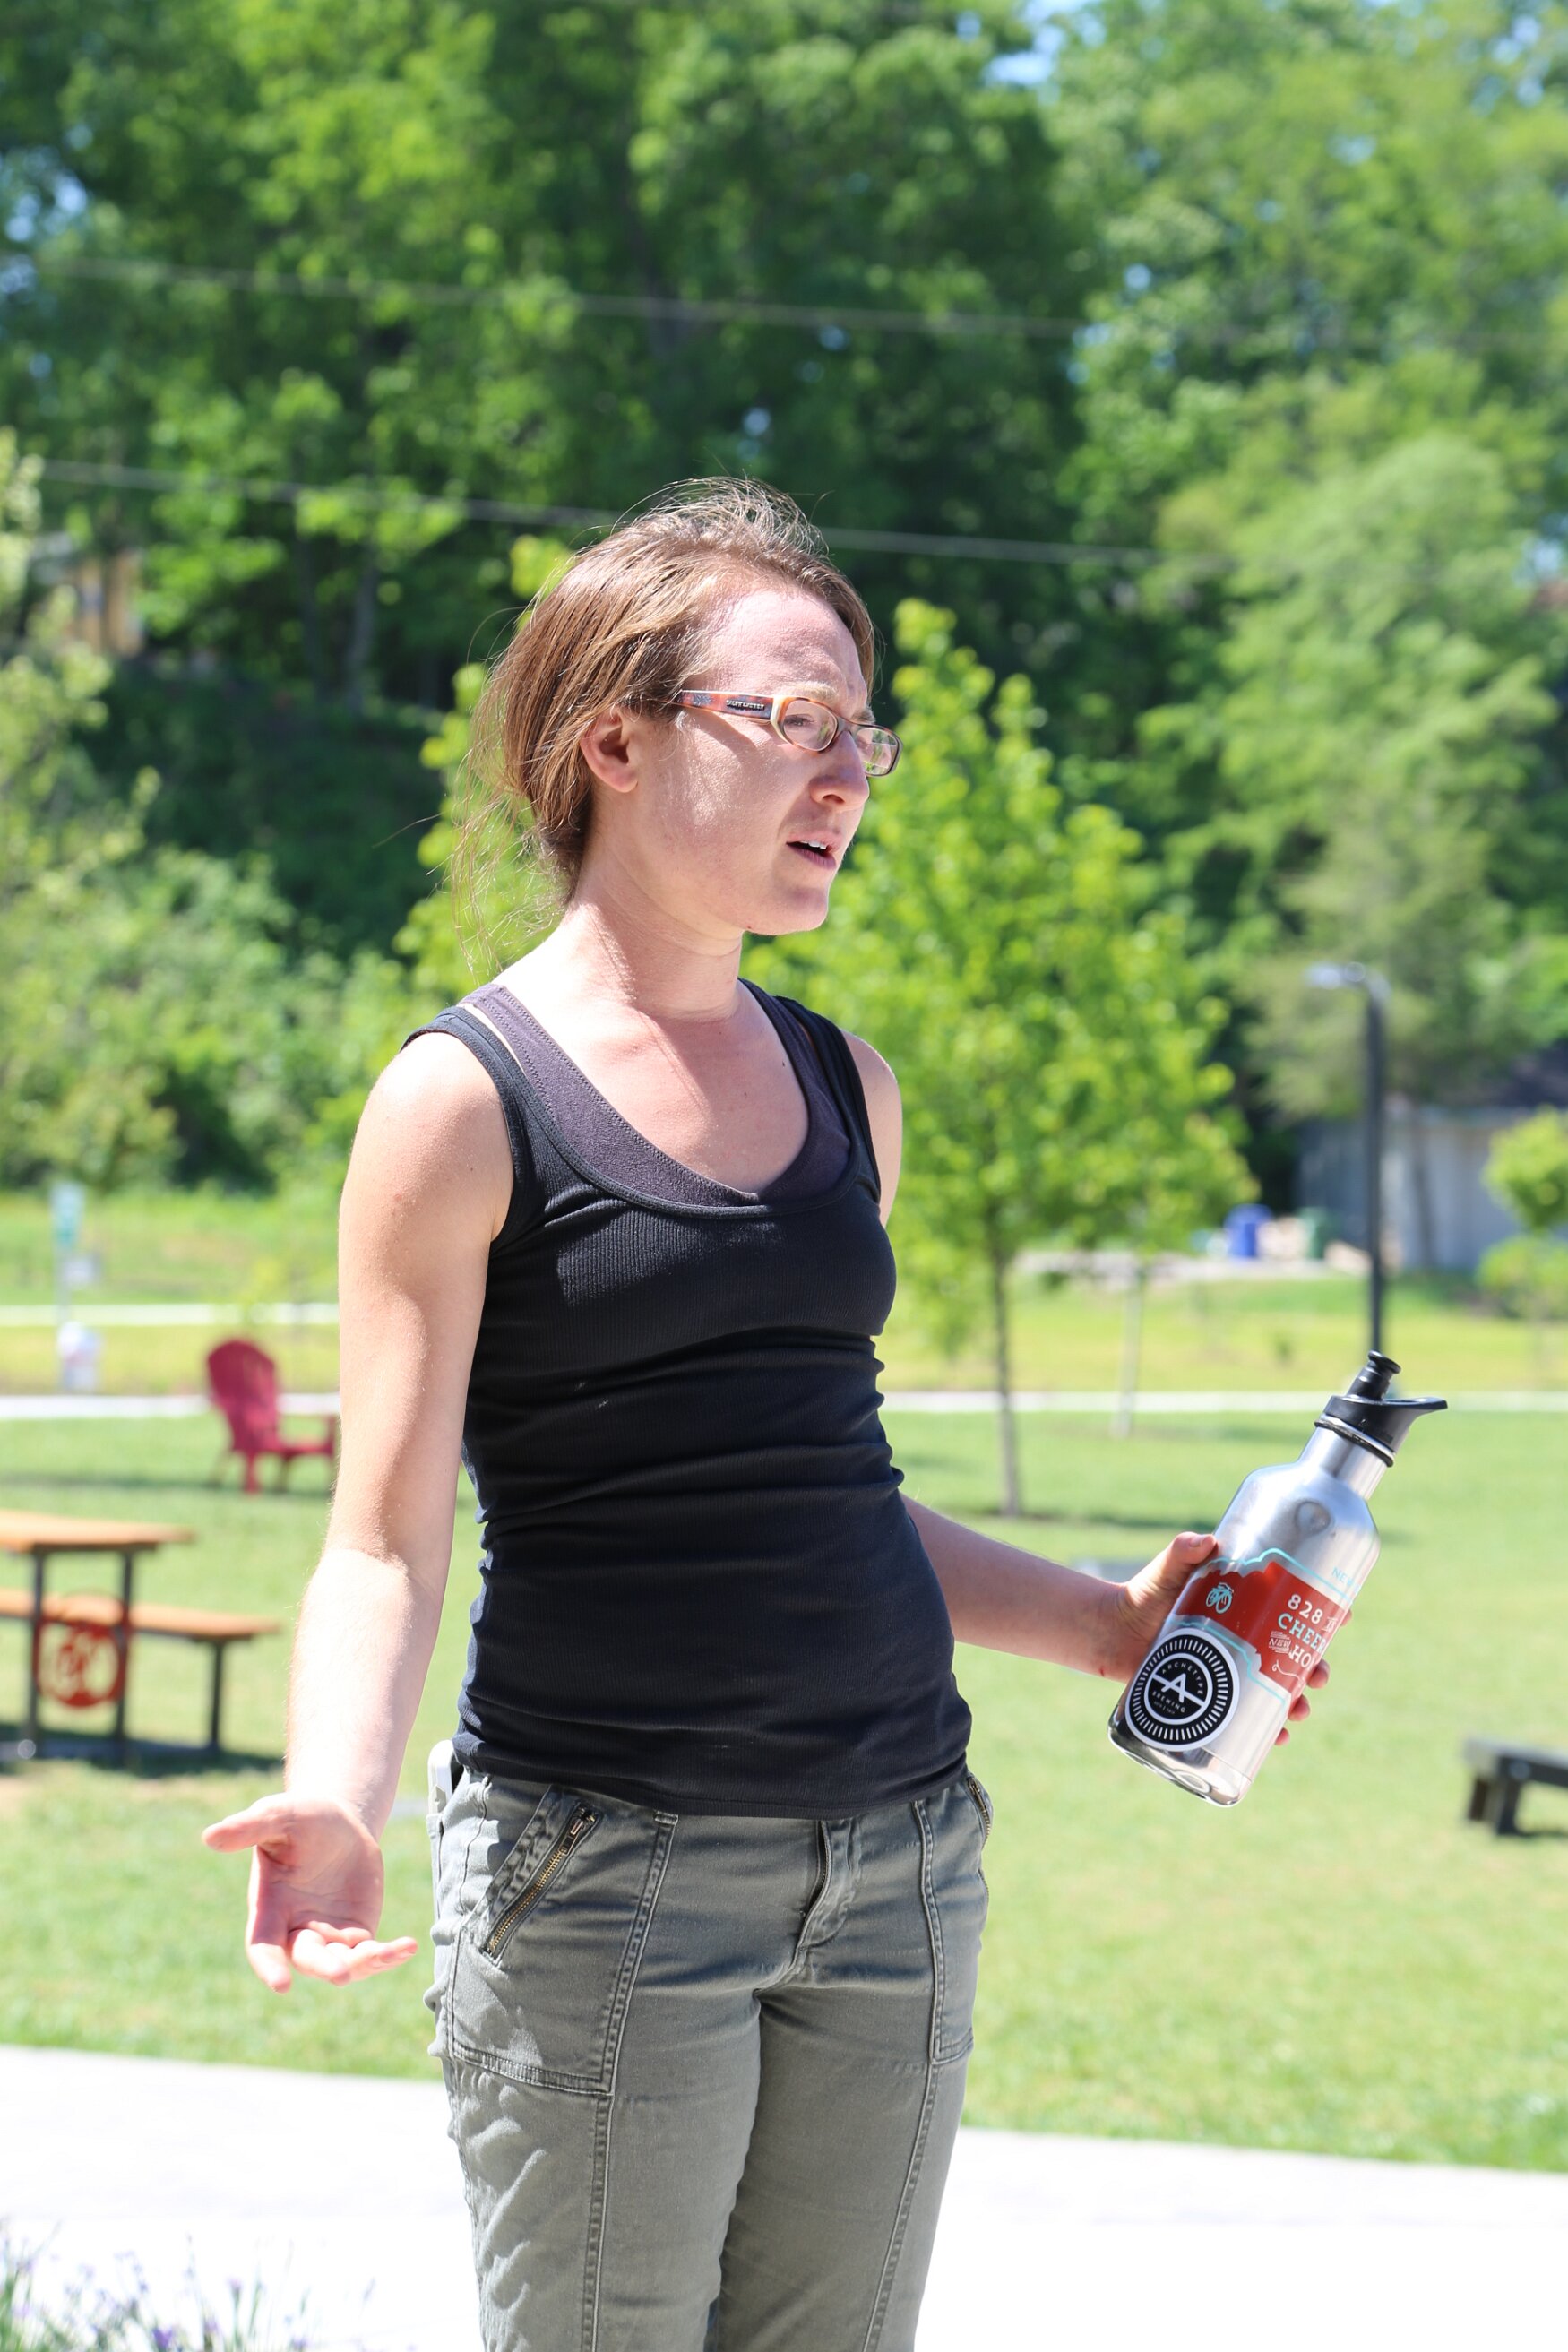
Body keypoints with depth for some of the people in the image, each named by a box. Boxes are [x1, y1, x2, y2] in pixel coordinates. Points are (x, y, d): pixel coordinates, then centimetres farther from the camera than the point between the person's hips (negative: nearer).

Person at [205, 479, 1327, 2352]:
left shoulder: (842, 1086, 12)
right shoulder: (470, 1100, -6)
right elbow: (386, 1541, -9)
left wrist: (1108, 1626, 15)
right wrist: (334, 1804, -27)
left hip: (896, 1855, 6)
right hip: (601, 1873, -6)